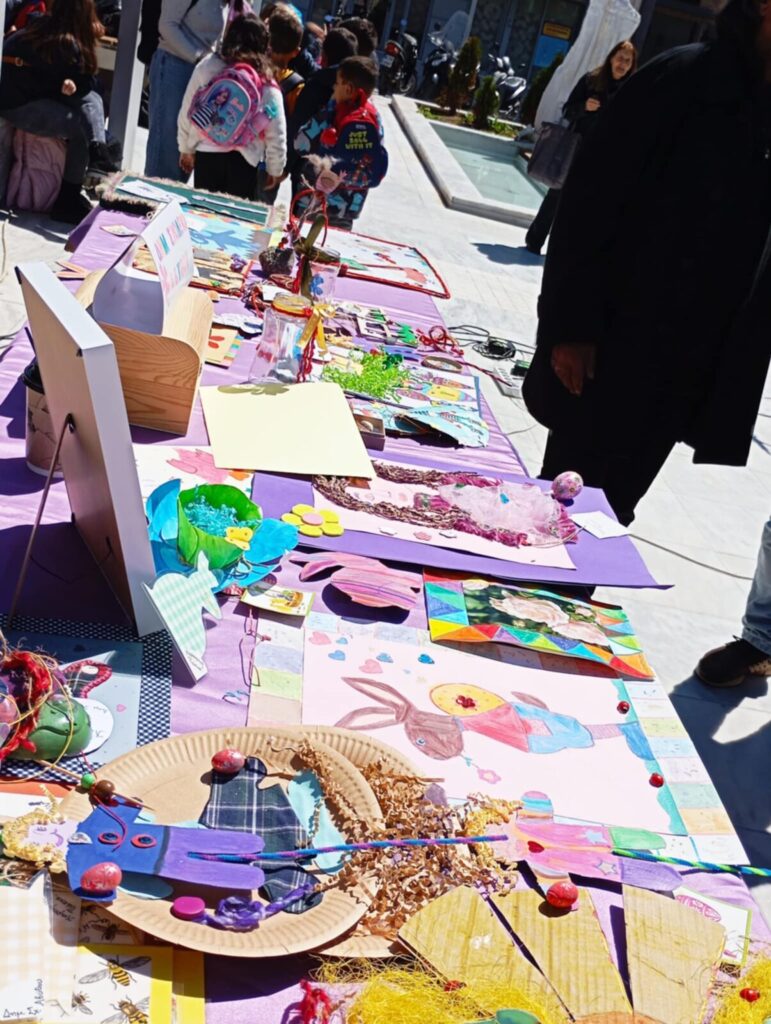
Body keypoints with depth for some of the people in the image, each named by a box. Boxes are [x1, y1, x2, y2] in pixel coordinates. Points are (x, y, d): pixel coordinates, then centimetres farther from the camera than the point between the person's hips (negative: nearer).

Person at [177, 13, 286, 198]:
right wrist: (275, 169, 13)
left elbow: (187, 111, 6)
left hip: (206, 154, 2)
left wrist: (186, 148, 18)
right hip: (243, 161, -1)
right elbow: (276, 134, -1)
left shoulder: (207, 66, -1)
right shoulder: (267, 85, -4)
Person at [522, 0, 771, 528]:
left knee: (612, 504, 16)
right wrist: (570, 326, -16)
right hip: (610, 346, -4)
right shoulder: (684, 79, -8)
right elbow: (590, 198, -11)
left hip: (693, 374, 4)